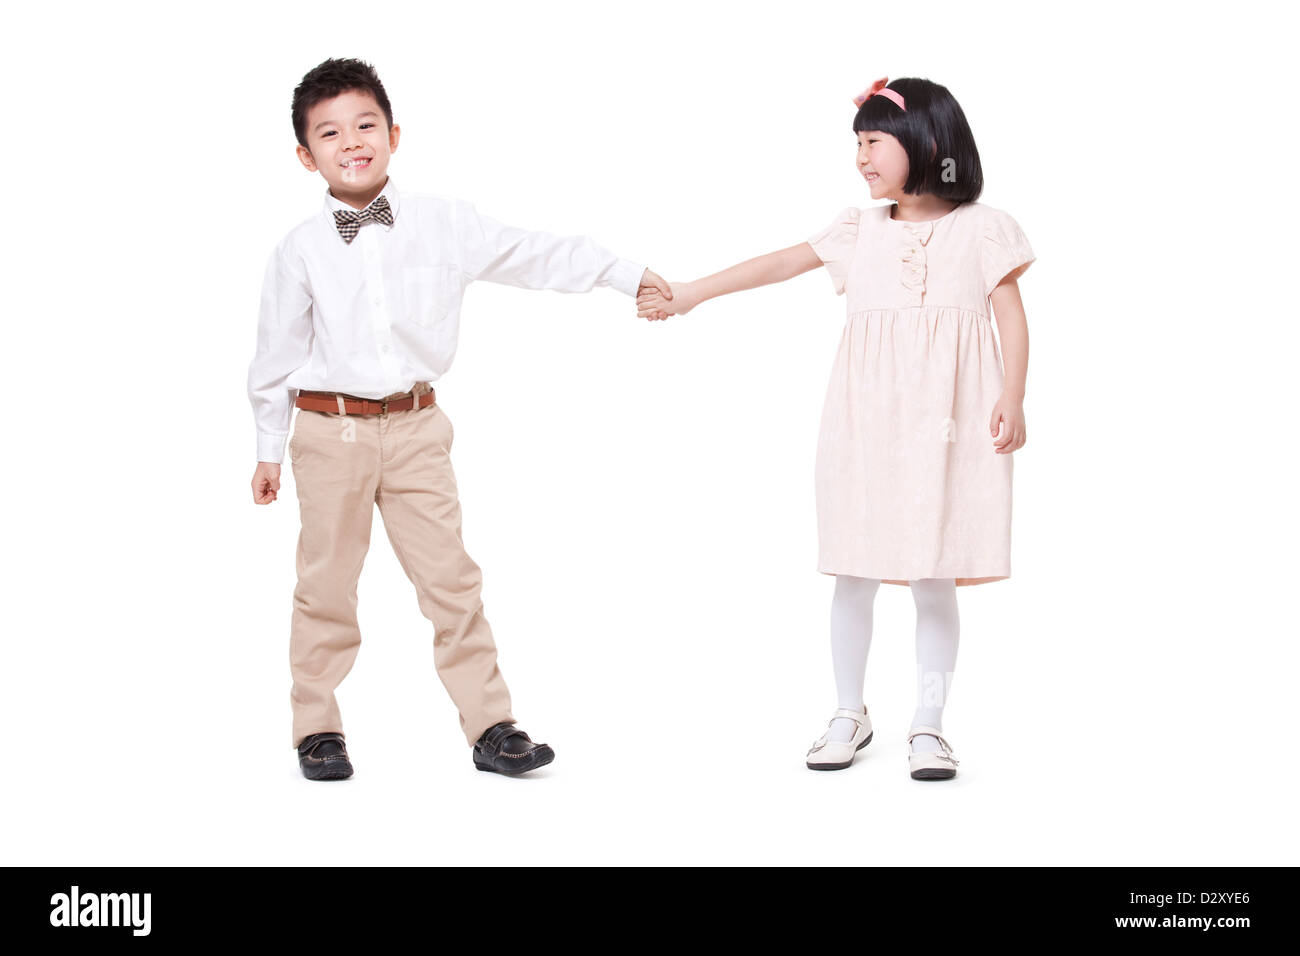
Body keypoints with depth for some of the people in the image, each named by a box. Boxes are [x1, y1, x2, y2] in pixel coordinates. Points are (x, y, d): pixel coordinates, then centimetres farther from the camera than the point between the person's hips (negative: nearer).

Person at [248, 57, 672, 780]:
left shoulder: (445, 223, 0)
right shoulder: (300, 250, -3)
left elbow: (533, 256, 8)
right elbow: (278, 353, 4)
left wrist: (628, 274, 12)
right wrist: (270, 449, 9)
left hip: (416, 428, 1)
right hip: (330, 429, -1)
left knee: (451, 578, 2)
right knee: (327, 585, 6)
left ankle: (490, 725, 9)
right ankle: (319, 729, 20)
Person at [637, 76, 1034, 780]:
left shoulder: (982, 229, 3)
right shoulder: (860, 229, 10)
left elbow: (1012, 318, 2)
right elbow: (780, 264, 7)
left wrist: (1012, 399, -8)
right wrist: (689, 293, 3)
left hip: (948, 425, -3)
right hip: (867, 422, 3)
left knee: (934, 577, 1)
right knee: (854, 574, 5)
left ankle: (927, 725, 13)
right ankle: (849, 715, 20)